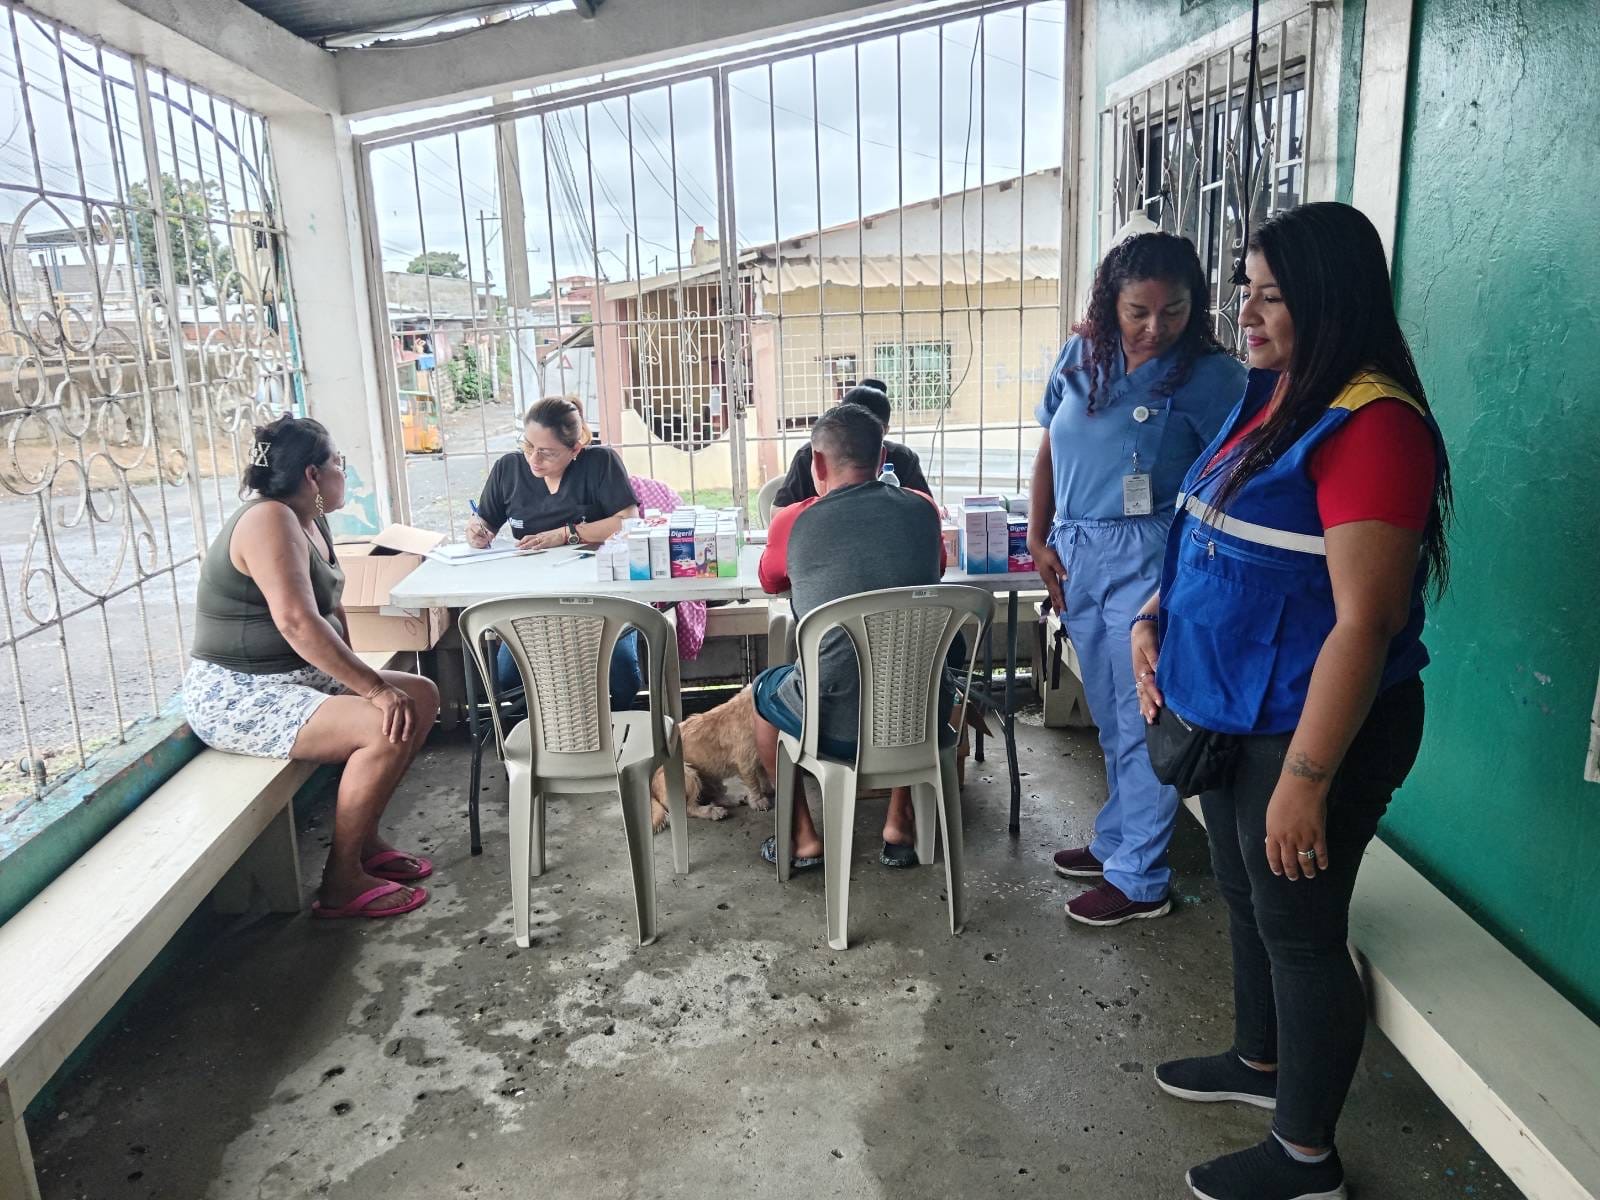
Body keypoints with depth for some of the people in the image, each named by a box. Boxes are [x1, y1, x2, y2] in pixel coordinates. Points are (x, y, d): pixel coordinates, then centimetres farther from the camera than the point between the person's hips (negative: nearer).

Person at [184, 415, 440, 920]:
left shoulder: (310, 521, 10)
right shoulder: (270, 520, -20)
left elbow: (331, 609, 13)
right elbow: (297, 623, -31)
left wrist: (355, 678, -2)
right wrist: (375, 688, -28)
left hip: (296, 678, 10)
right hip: (235, 696, -10)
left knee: (422, 695, 4)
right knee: (388, 729, -26)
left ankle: (364, 841, 11)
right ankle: (341, 882, -11)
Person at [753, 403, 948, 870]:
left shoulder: (792, 523, -6)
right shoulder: (923, 510, 1)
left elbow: (770, 584, 16)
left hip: (835, 728, -2)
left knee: (765, 689, 30)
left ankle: (803, 837, 31)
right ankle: (898, 825, 35)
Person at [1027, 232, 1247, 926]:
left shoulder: (1211, 376, -9)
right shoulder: (1080, 357, 6)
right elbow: (1049, 450, 13)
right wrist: (1037, 539, 6)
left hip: (1148, 559, -5)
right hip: (1077, 557, 6)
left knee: (1141, 720, 0)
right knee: (1110, 718, 18)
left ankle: (1140, 879, 13)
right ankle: (1117, 840, 35)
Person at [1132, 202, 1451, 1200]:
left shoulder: (1369, 424, -22)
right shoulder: (1272, 399, 7)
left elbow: (1364, 622, -25)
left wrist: (1306, 779, -24)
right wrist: (1156, 620, 4)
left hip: (1312, 731, -9)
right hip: (1236, 714, 9)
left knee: (1299, 926, 6)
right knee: (1246, 895, 22)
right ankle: (1261, 1062, 46)